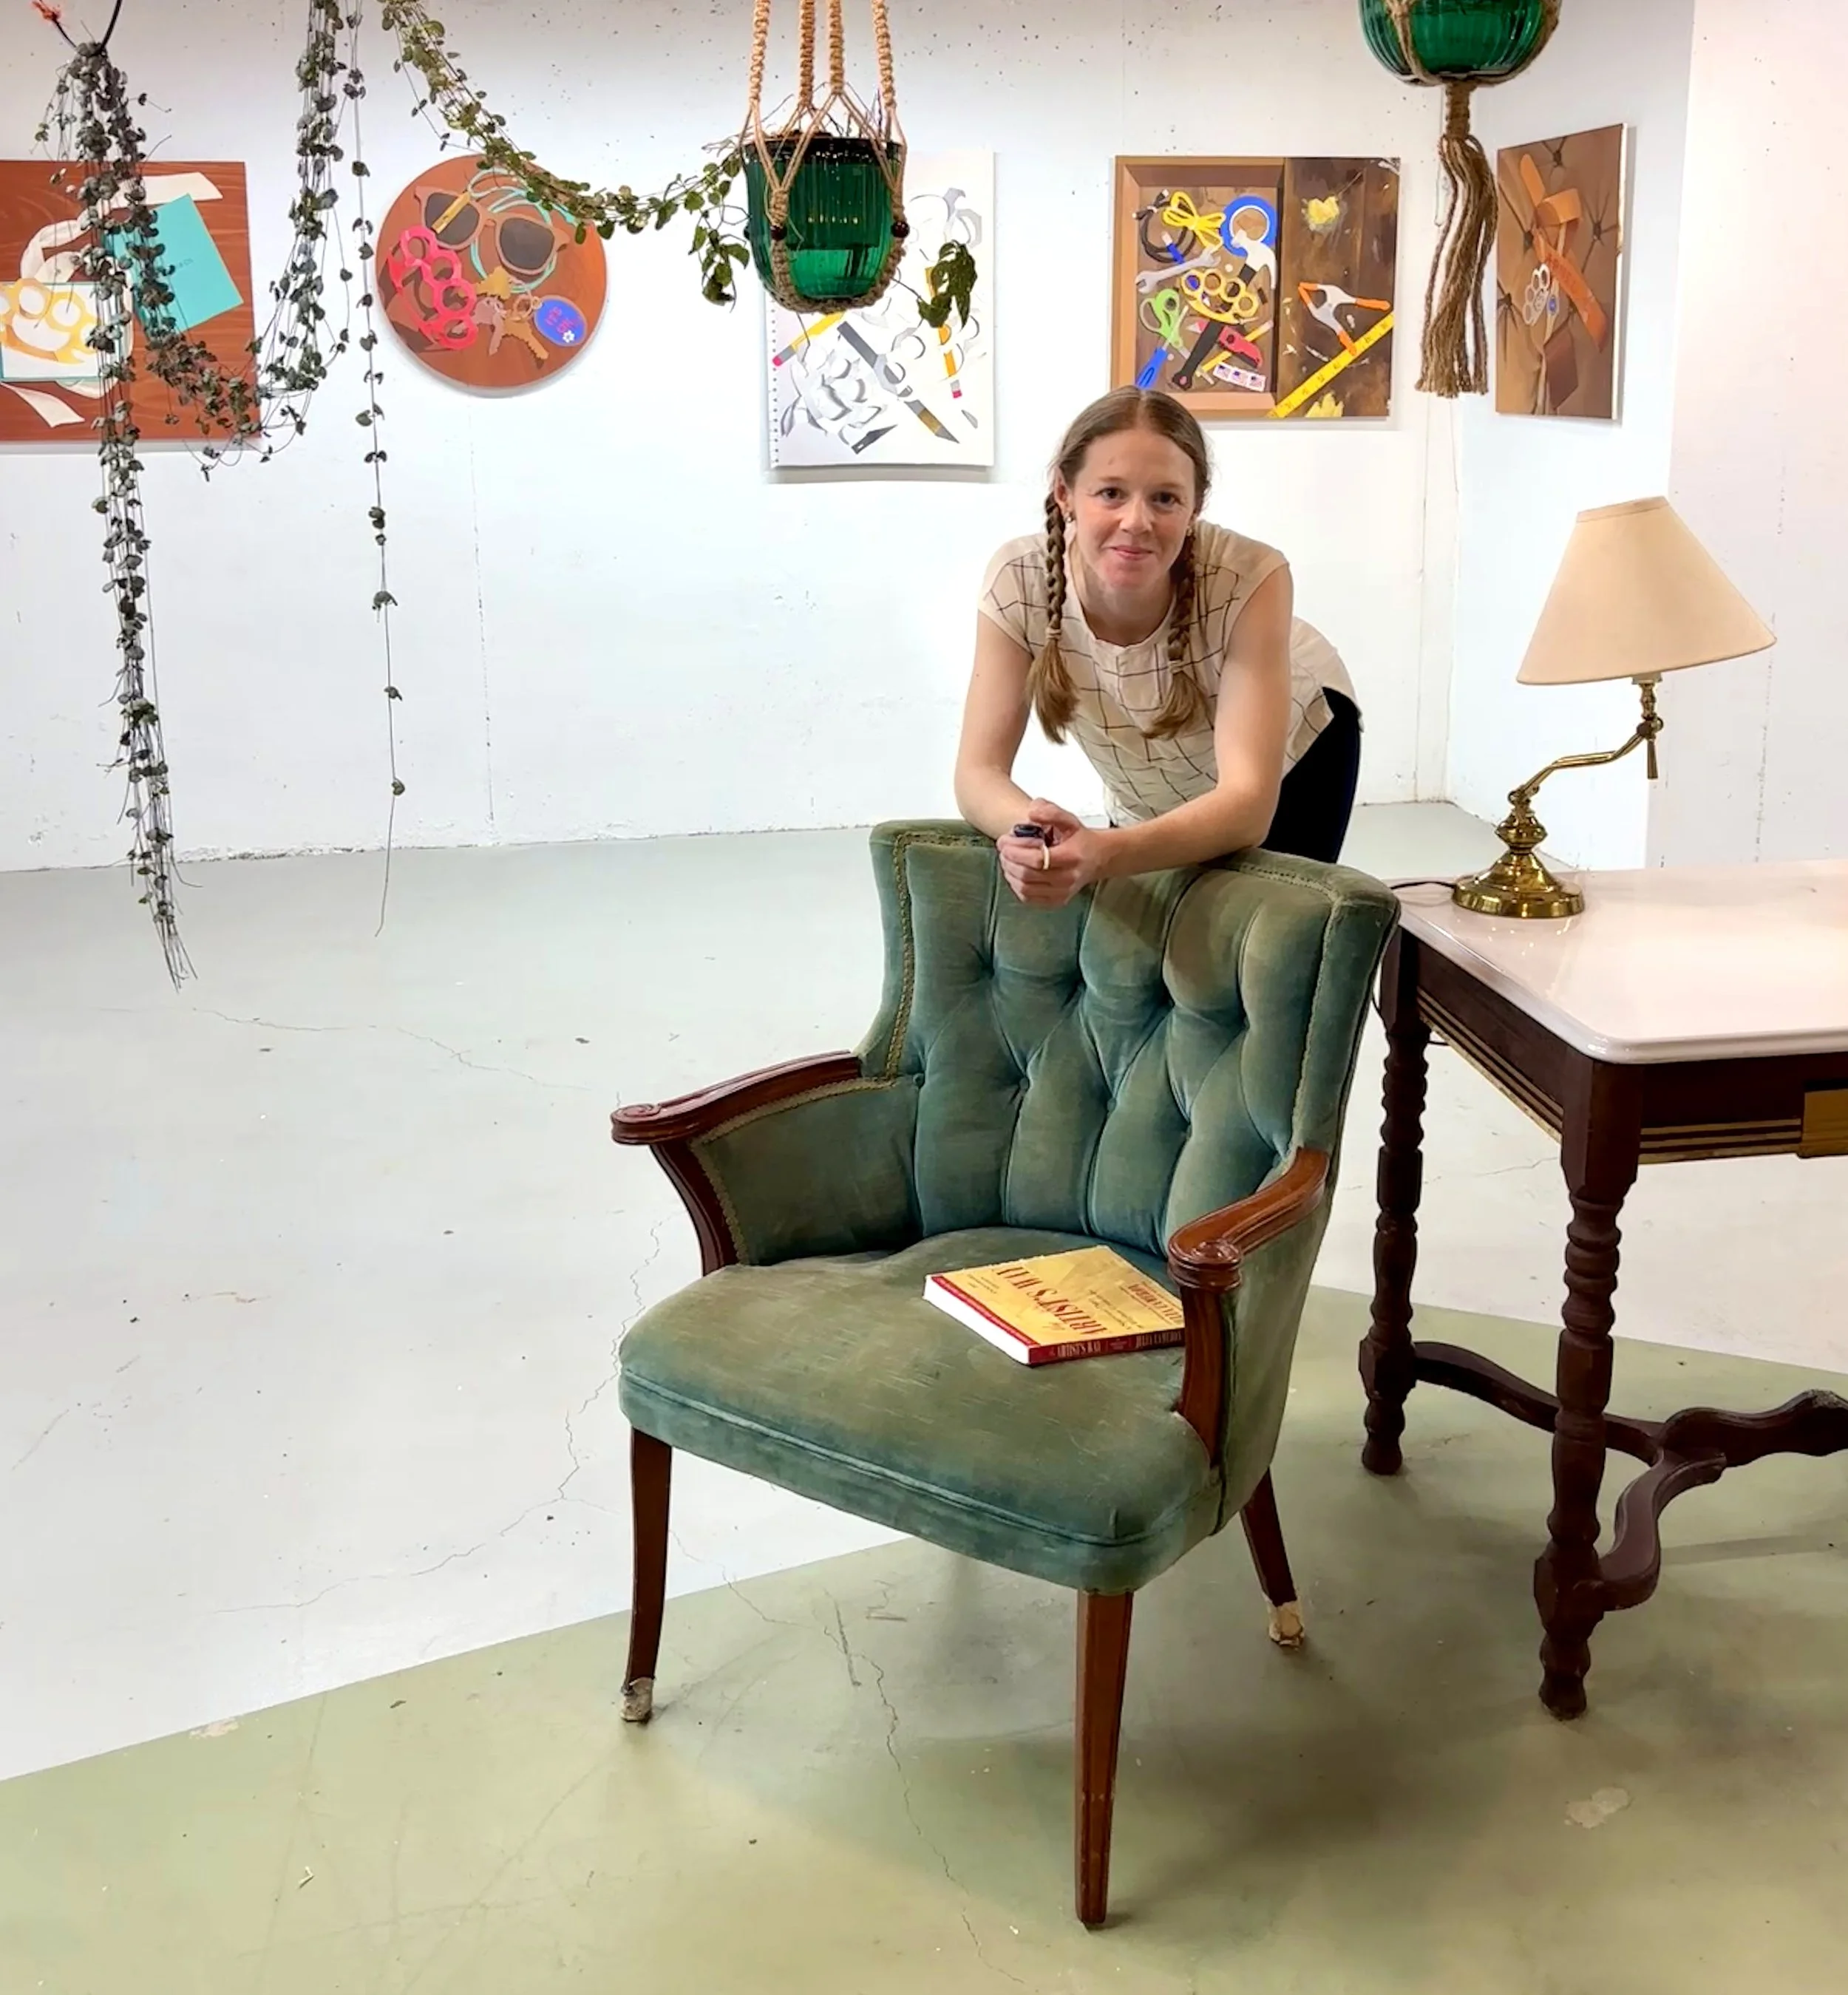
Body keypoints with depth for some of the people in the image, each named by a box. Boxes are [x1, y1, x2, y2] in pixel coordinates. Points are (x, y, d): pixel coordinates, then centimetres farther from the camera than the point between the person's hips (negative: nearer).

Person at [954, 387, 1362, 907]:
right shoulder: (1018, 581, -30)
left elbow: (1249, 806, -42)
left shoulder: (1250, 578, -37)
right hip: (1146, 807, 2)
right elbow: (978, 772, -30)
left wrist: (1102, 854, -60)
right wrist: (1032, 829, -54)